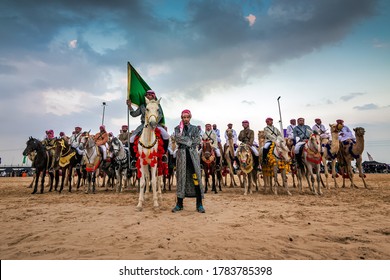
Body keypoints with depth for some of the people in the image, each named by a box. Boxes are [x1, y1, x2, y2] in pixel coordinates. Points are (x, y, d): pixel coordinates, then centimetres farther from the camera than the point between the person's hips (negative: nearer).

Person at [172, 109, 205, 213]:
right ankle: (179, 204, 15)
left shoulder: (195, 128, 12)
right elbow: (177, 138, -8)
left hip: (193, 154, 0)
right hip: (181, 154, 0)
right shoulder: (177, 128, 11)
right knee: (181, 177, 4)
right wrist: (190, 141, -7)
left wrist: (184, 141, -6)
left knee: (196, 177, -4)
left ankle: (199, 204, 3)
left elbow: (198, 141, -2)